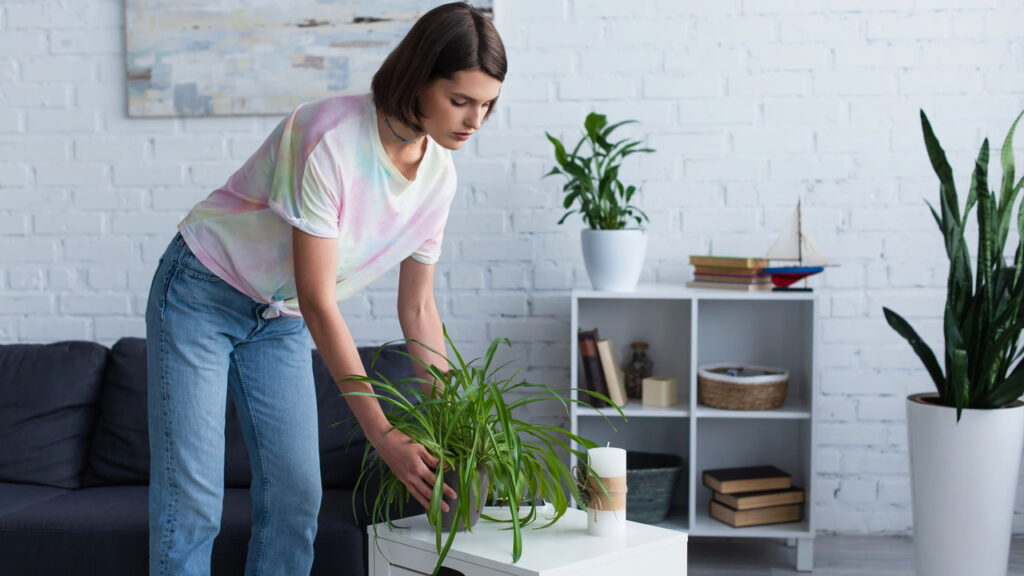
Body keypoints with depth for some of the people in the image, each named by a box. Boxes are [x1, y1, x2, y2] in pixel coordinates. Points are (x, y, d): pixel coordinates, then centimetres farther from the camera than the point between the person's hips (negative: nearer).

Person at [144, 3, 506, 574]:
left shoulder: (439, 175, -9)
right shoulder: (332, 139, -30)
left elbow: (418, 307, 1)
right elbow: (319, 303, -29)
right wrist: (382, 434, -28)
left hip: (281, 321, 7)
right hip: (203, 296, -6)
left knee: (296, 499, 2)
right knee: (192, 501, -8)